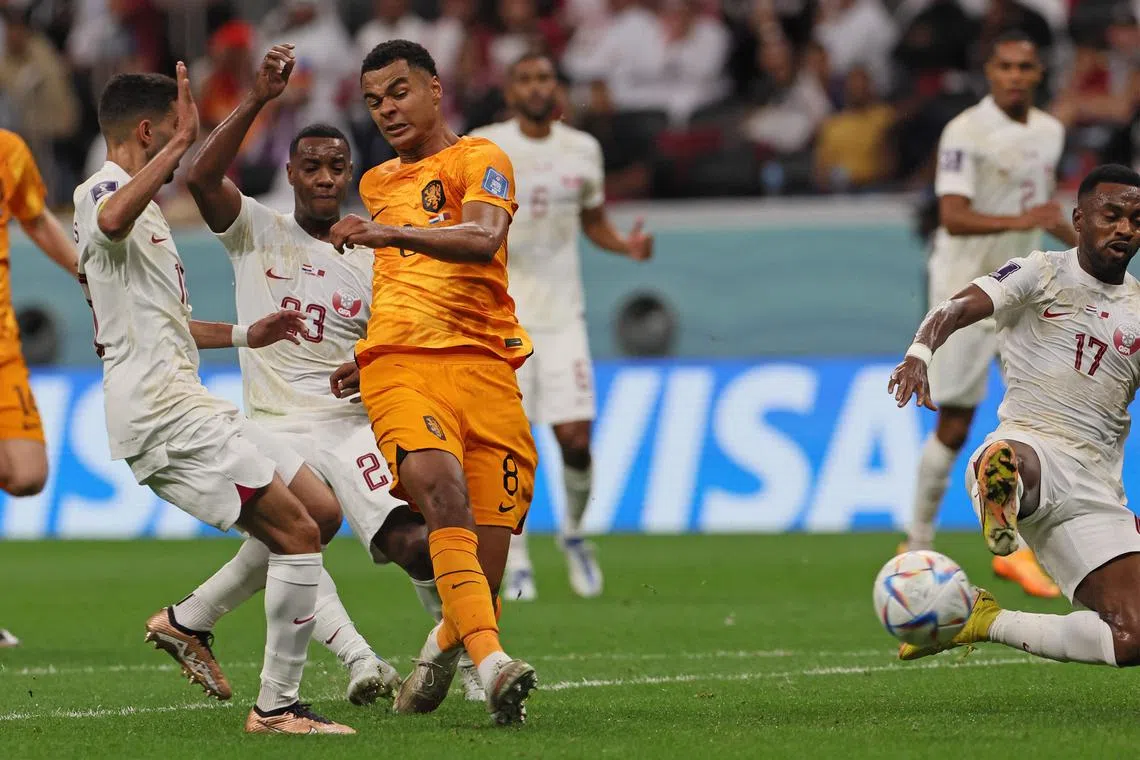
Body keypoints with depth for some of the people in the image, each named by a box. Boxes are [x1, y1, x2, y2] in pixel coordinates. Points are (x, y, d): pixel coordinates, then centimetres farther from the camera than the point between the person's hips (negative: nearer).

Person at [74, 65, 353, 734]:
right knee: (297, 531, -14)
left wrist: (243, 335, 34)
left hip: (186, 404, 10)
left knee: (321, 512, 10)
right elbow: (112, 220, -38)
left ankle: (185, 622, 14)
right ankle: (277, 706, -10)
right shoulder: (99, 193, -8)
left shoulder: (145, 208, 25)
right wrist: (181, 142, -35)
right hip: (161, 411, -10)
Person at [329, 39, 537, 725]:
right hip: (399, 362, 3)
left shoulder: (477, 158, 4)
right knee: (442, 489, -30)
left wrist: (390, 233, -28)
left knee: (485, 576, -6)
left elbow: (484, 238, -17)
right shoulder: (378, 183, 26)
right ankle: (491, 664, -42)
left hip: (483, 365, -3)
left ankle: (442, 650, 28)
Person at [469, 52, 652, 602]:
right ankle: (516, 562, 6)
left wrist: (626, 245, -2)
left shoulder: (583, 150, 6)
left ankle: (573, 533, 22)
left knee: (576, 438, -6)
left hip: (562, 313, 2)